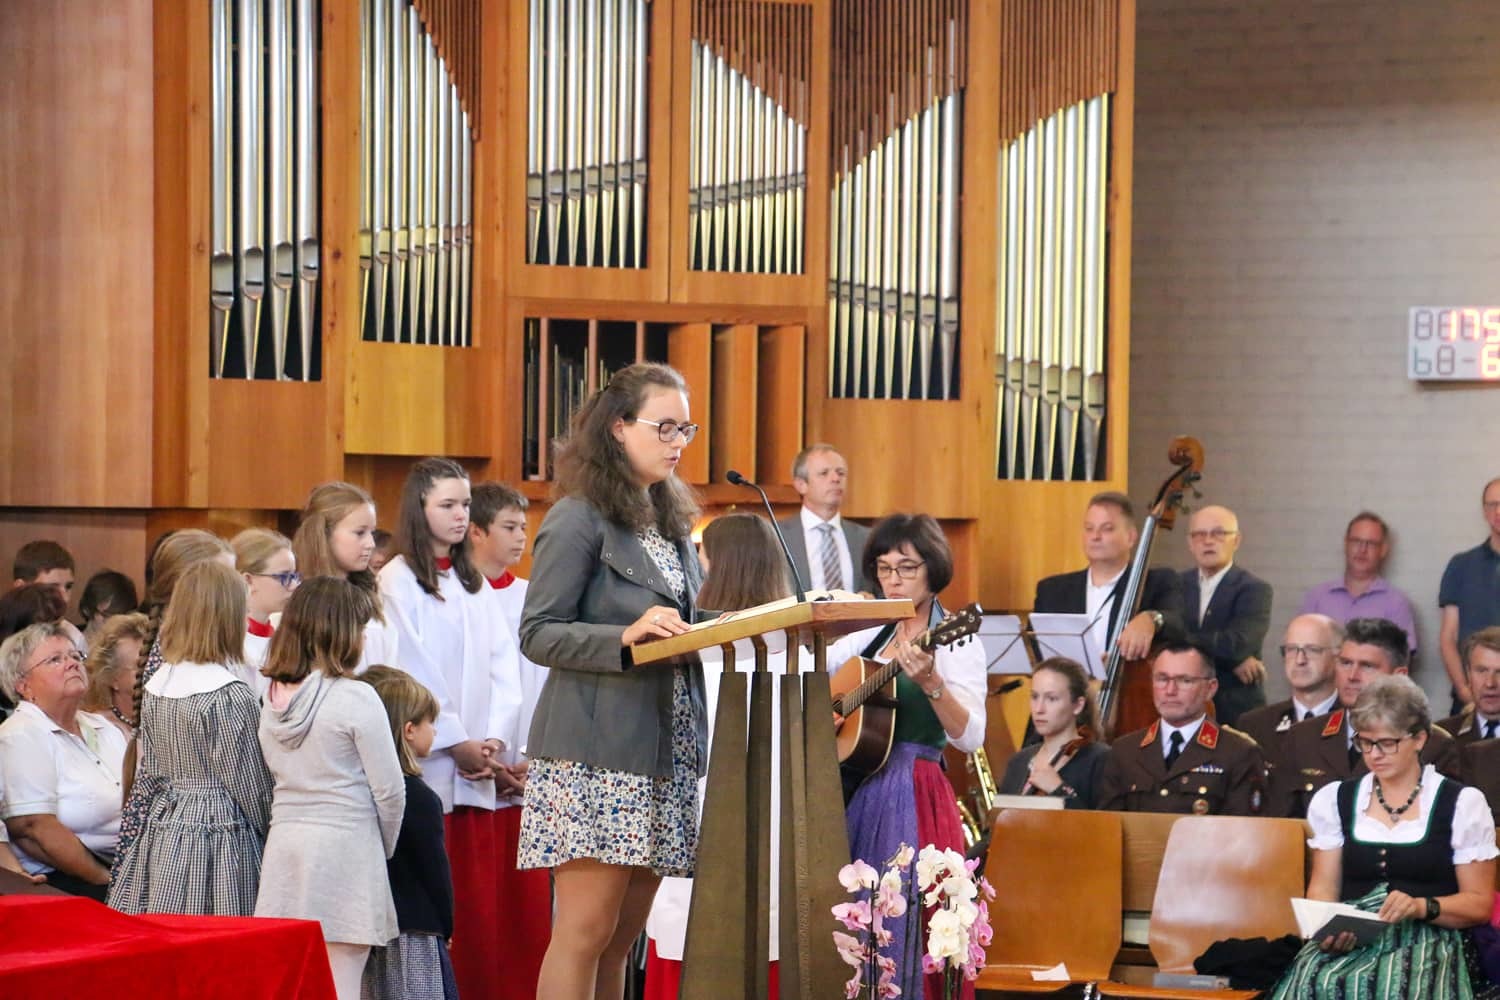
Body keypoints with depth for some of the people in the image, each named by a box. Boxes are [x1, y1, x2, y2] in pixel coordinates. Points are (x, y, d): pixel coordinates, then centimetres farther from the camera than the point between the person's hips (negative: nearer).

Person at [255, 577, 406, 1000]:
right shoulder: (356, 699, -9)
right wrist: (384, 849, 10)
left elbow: (276, 780, 12)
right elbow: (389, 791, -6)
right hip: (346, 846, -6)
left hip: (284, 843, 6)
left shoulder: (273, 699, 8)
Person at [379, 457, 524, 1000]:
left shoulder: (473, 582, 16)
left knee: (480, 901, 2)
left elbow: (502, 664, 12)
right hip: (429, 765, -6)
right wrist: (457, 743, -11)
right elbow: (412, 671, -8)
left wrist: (494, 739, -3)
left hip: (478, 769, 6)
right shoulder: (399, 579, -3)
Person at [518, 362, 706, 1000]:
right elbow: (538, 635, -10)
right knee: (586, 929, -10)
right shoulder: (579, 519, -4)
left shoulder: (672, 524, 19)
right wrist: (625, 637, -23)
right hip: (596, 754, -7)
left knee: (622, 939, 6)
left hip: (664, 751, 7)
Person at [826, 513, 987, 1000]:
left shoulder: (955, 642, -4)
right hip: (854, 794, 6)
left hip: (911, 797, -6)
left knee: (897, 933, -11)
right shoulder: (871, 636, 14)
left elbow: (969, 738, -15)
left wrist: (931, 683, -30)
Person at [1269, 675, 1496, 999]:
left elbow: (1479, 903, 5)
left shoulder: (1462, 804, 6)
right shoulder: (1334, 800, 16)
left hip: (1427, 940, -2)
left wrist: (1421, 907, -14)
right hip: (1350, 939, 2)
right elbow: (1323, 887, 14)